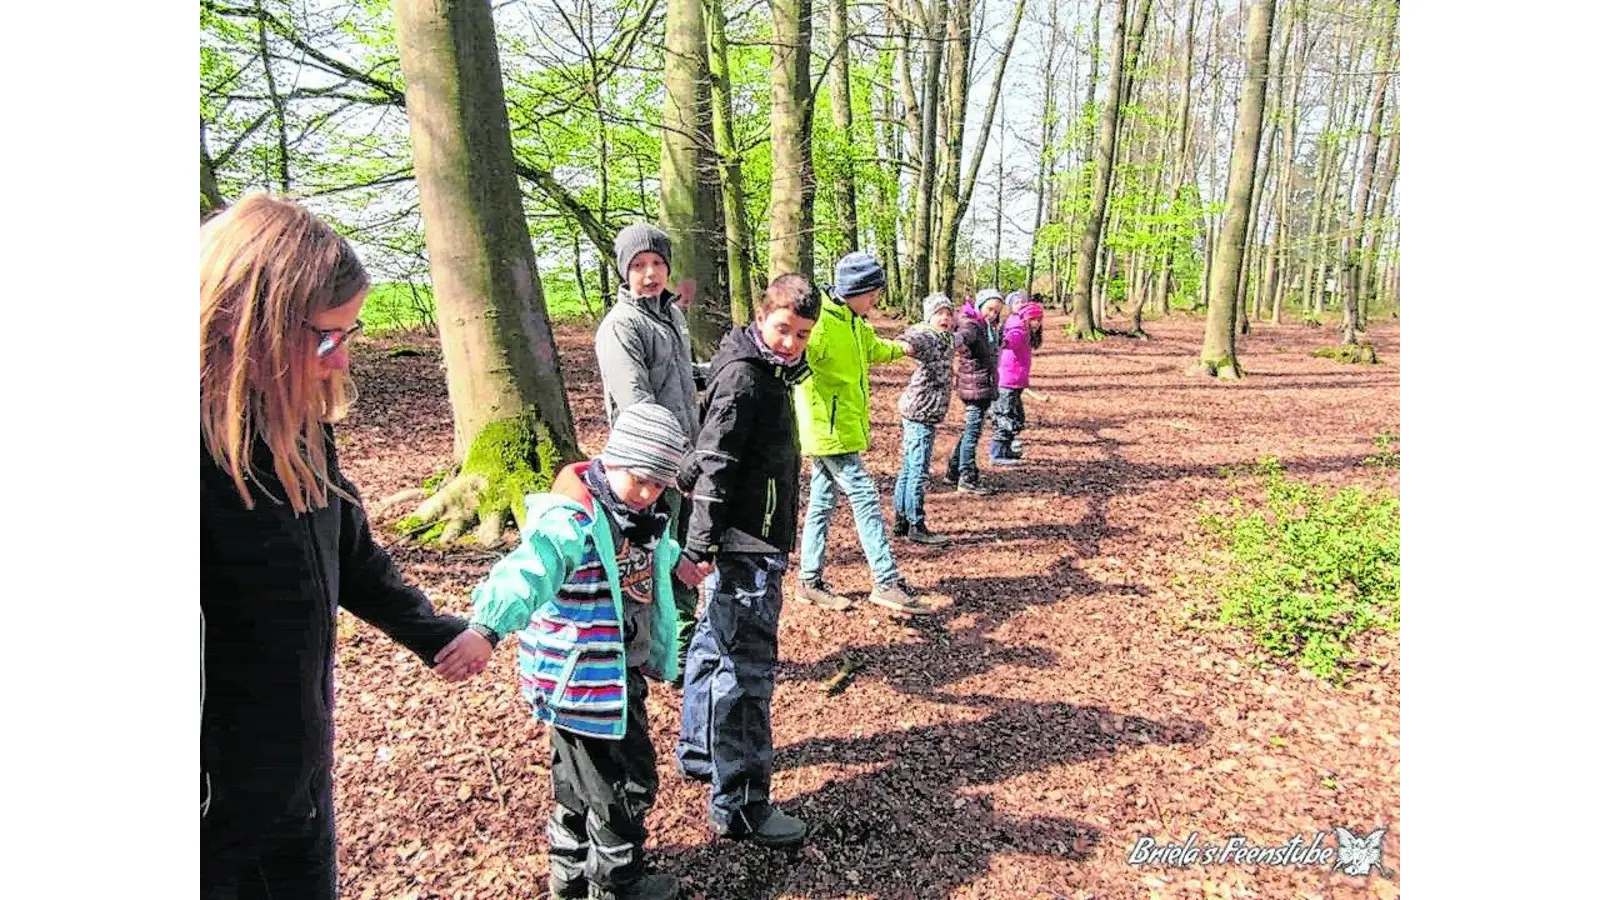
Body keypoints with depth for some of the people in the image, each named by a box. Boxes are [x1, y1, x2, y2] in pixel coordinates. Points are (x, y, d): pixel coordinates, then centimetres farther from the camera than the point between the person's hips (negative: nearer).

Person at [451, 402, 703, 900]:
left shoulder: (638, 508, 2)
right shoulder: (573, 520, -27)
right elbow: (528, 573, -42)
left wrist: (675, 559, 42)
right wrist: (487, 628, -57)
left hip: (620, 672, 9)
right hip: (584, 681, -9)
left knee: (582, 781, 25)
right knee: (621, 784, 7)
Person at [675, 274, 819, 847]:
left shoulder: (768, 372, 15)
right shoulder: (743, 376, -16)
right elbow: (713, 465, -22)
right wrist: (701, 544, -25)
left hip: (753, 543, 10)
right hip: (744, 547, -10)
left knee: (714, 646, 20)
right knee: (747, 666, -6)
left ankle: (699, 753, 37)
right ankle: (739, 806, 3)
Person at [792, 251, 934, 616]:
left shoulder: (854, 324, 14)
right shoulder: (821, 323, -17)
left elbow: (874, 349, 35)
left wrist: (900, 348, 52)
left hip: (842, 429, 10)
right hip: (829, 430, -10)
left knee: (822, 503, 13)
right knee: (864, 497, -8)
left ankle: (810, 581, 22)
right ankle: (887, 582, -4)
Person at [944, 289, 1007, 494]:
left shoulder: (990, 327, 14)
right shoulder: (971, 325, -15)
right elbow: (960, 338, -38)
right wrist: (958, 347, -56)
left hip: (986, 386, 10)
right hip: (975, 385, -10)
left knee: (971, 431, 17)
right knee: (973, 432, -5)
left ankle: (952, 472, 27)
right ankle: (967, 480, 0)